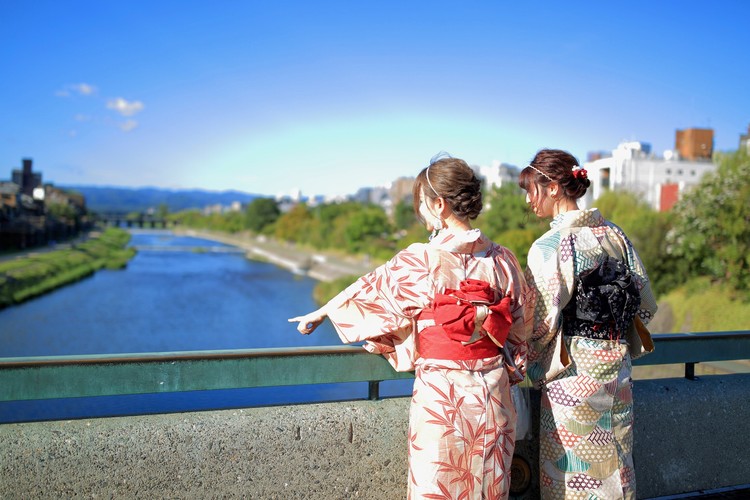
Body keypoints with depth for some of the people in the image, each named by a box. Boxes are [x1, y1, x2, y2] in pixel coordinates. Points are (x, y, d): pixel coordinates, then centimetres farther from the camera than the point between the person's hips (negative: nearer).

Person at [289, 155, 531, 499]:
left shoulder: (420, 261, -13)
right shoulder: (501, 259, -1)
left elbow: (369, 291, 2)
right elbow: (520, 326, 7)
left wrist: (319, 314, 18)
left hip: (439, 395, -4)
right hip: (492, 393, 5)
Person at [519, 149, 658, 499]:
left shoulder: (550, 246, -17)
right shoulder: (614, 234, 4)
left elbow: (540, 324, -16)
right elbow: (646, 305, 9)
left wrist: (532, 366, 2)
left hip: (573, 376, -7)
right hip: (617, 369, 7)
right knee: (614, 464, 18)